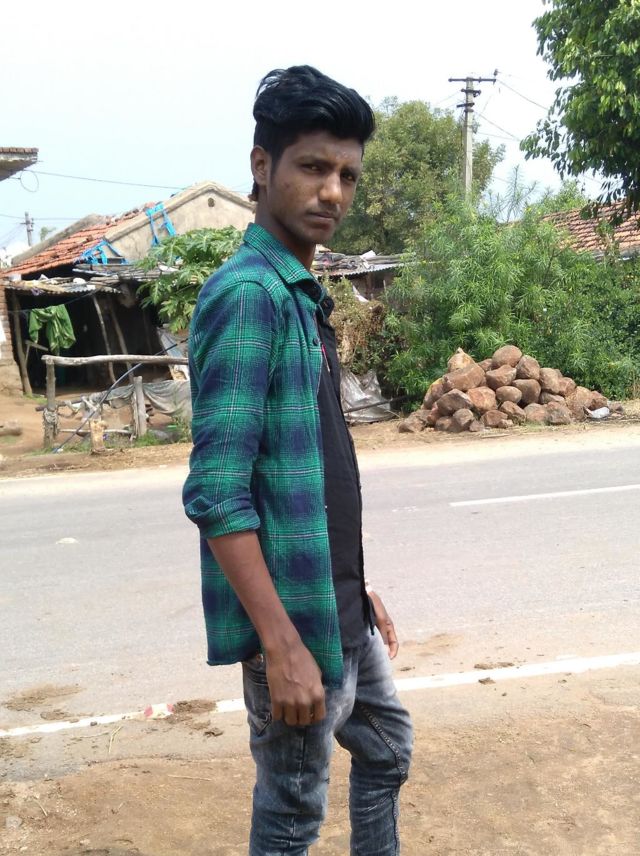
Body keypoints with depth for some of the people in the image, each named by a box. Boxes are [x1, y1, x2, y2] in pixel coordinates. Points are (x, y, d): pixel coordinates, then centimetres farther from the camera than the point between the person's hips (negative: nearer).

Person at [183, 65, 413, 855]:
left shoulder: (301, 296, 10)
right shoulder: (246, 294, -20)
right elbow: (215, 492, -25)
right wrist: (282, 644, -25)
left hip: (337, 607, 9)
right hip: (293, 615, -9)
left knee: (387, 748, 25)